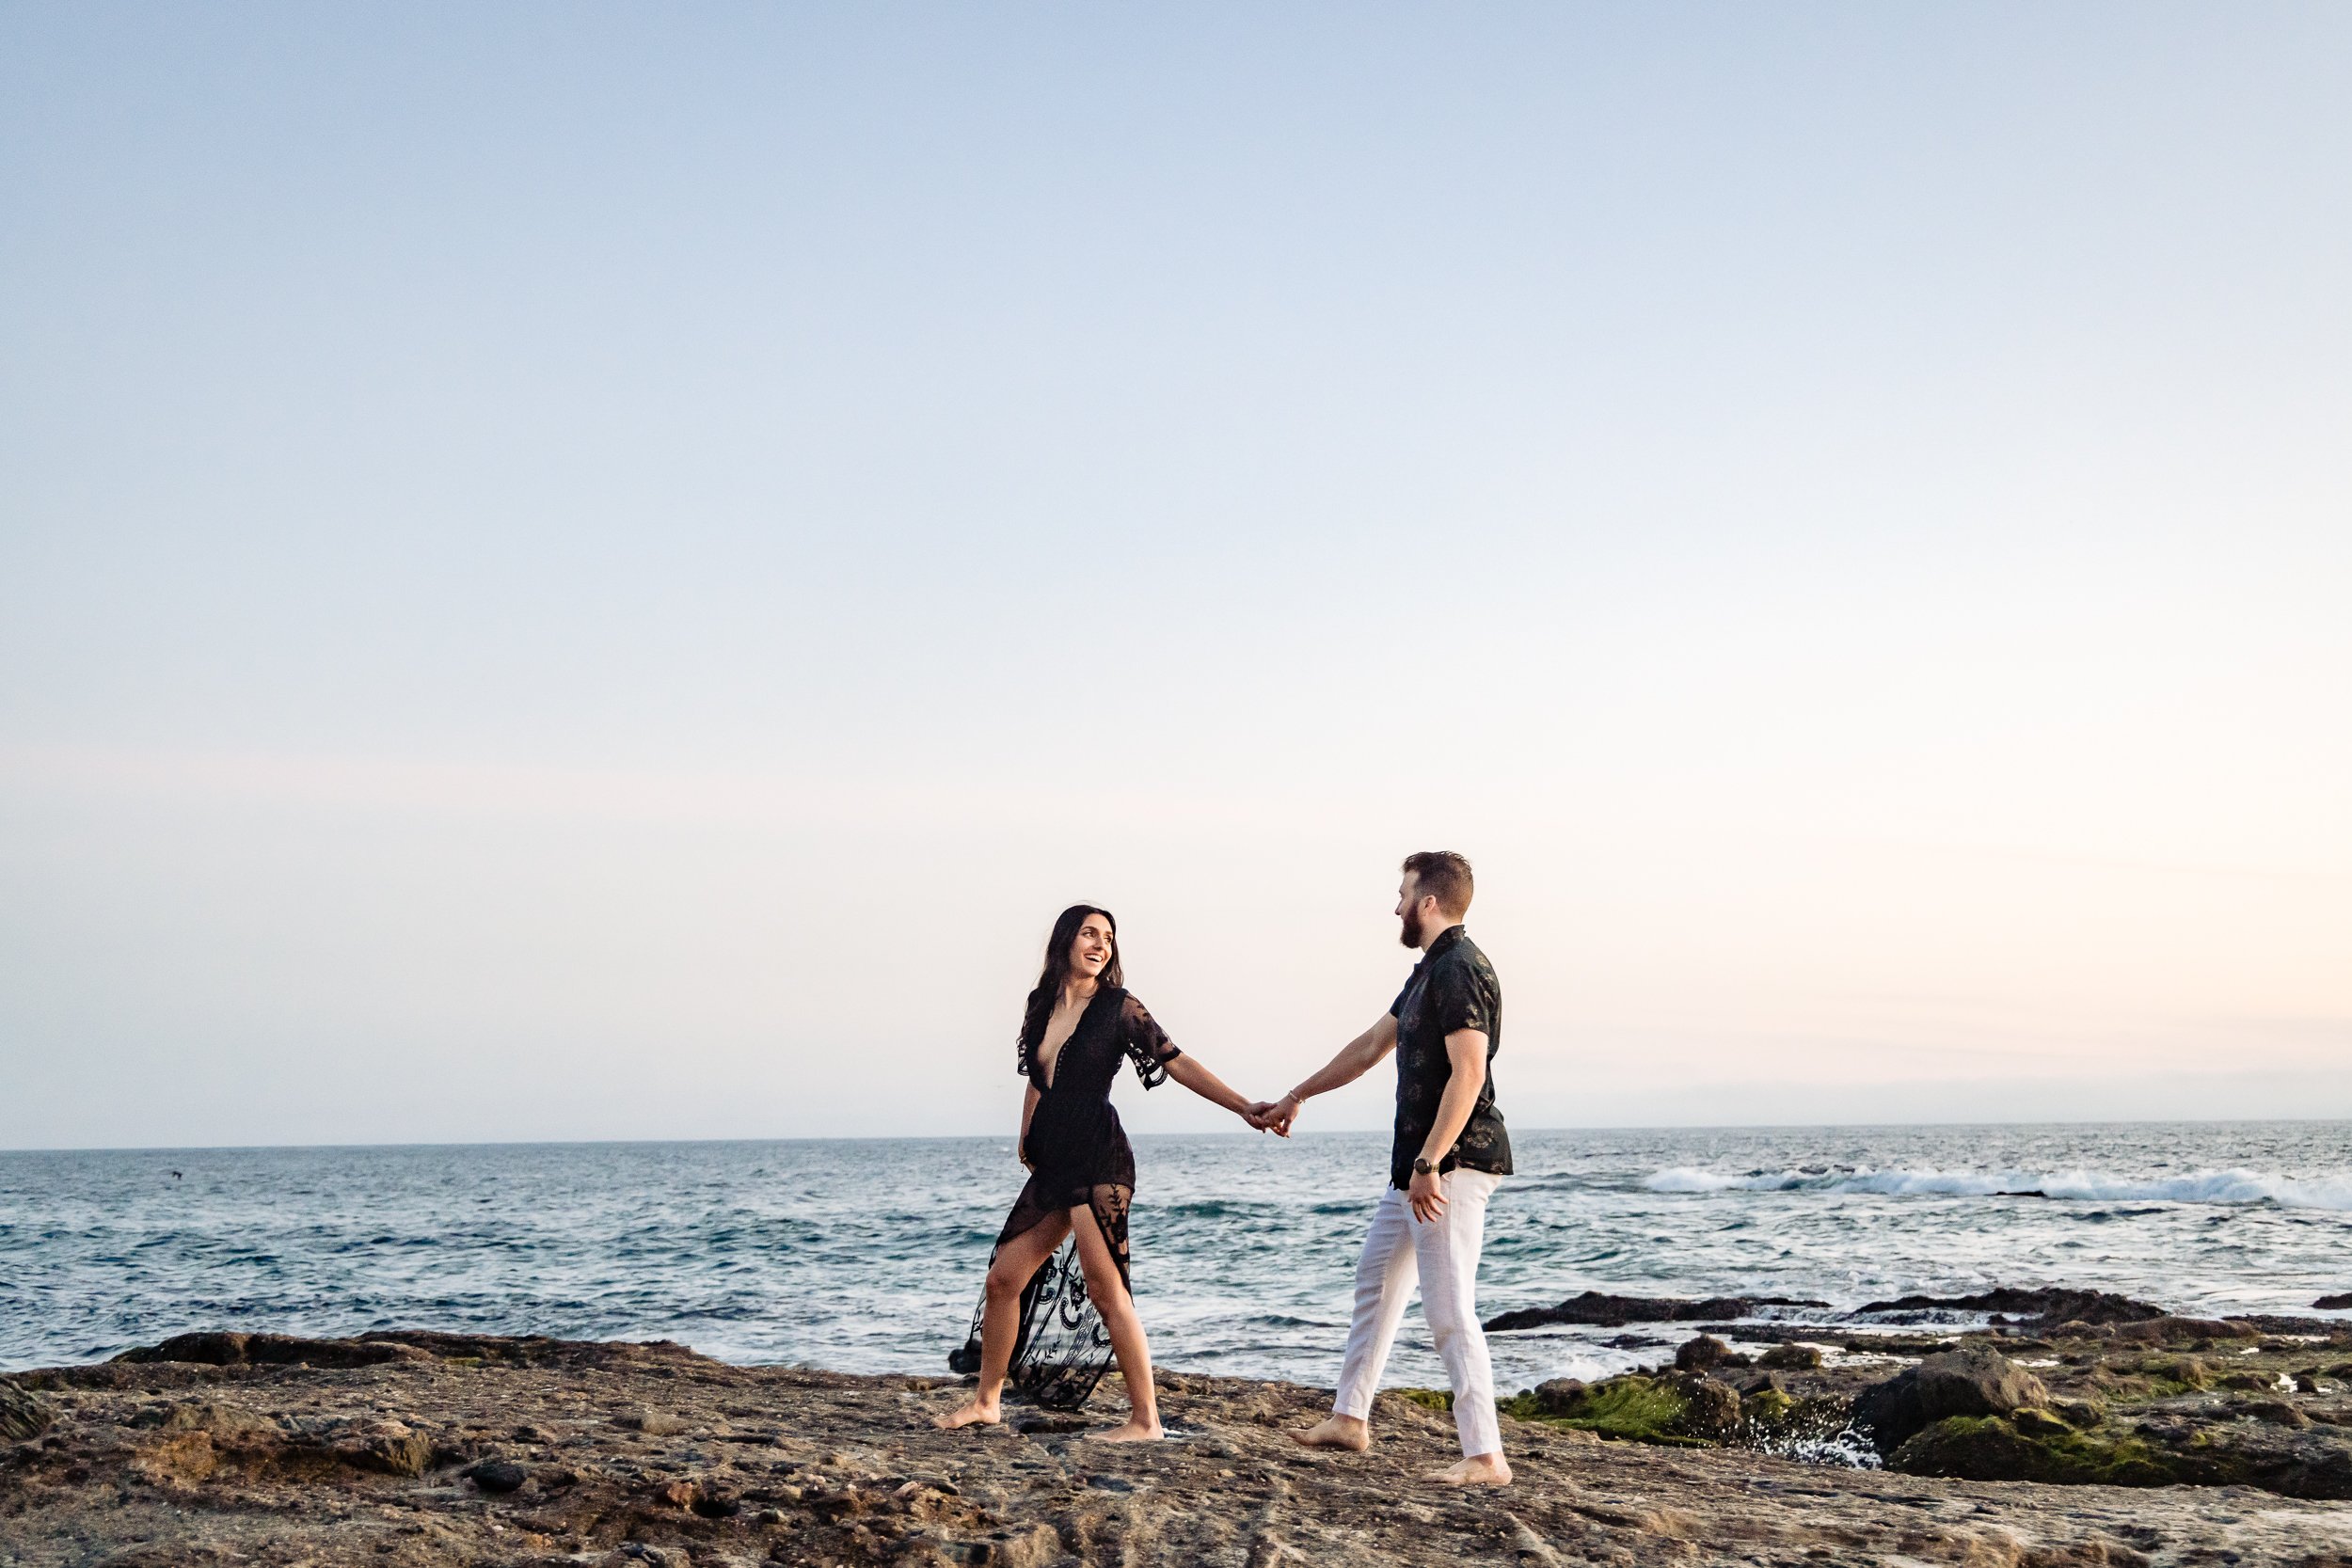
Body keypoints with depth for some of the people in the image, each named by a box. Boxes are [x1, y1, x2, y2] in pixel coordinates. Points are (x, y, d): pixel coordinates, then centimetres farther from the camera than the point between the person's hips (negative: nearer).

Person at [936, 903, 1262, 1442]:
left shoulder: (1119, 1007, -3)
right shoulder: (1041, 1005, 14)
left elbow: (1178, 1064, -5)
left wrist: (1246, 1108, -11)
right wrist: (1026, 1138, 20)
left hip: (1098, 1159, -7)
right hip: (1053, 1164, 7)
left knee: (1106, 1290, -12)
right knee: (1002, 1277, 9)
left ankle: (1145, 1419, -7)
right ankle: (986, 1401, 23)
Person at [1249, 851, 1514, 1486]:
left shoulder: (1459, 969, -16)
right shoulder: (1429, 970, 17)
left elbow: (1468, 1072, -25)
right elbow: (1370, 1045, 28)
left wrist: (1429, 1163, -29)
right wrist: (1295, 1098, 35)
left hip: (1453, 1164, -11)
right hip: (1417, 1161, 11)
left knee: (1448, 1310, -13)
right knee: (1377, 1275, 20)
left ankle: (1486, 1457, -12)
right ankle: (1349, 1418, 30)